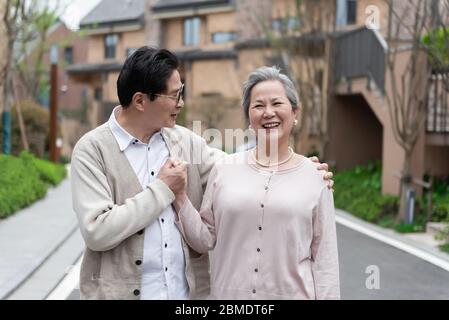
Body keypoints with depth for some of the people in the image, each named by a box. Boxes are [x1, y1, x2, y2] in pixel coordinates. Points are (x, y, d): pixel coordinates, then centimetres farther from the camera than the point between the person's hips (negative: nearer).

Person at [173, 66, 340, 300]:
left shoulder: (315, 177, -4)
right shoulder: (224, 169, -1)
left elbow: (325, 258, -2)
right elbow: (204, 241, 2)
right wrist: (179, 197, -9)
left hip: (293, 294, -1)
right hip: (228, 294, 1)